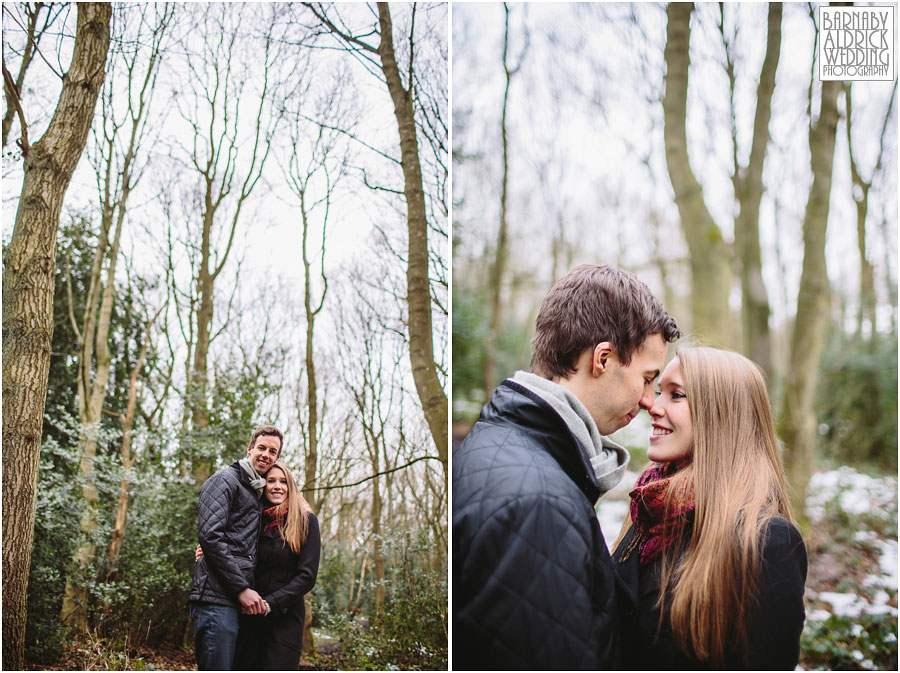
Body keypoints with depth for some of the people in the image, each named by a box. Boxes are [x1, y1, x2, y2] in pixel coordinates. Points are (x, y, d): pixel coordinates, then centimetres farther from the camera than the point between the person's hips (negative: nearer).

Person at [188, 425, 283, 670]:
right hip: (218, 598, -9)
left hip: (238, 602, 9)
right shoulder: (225, 480, -2)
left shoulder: (257, 493, 25)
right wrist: (242, 588, -15)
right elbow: (210, 536, -14)